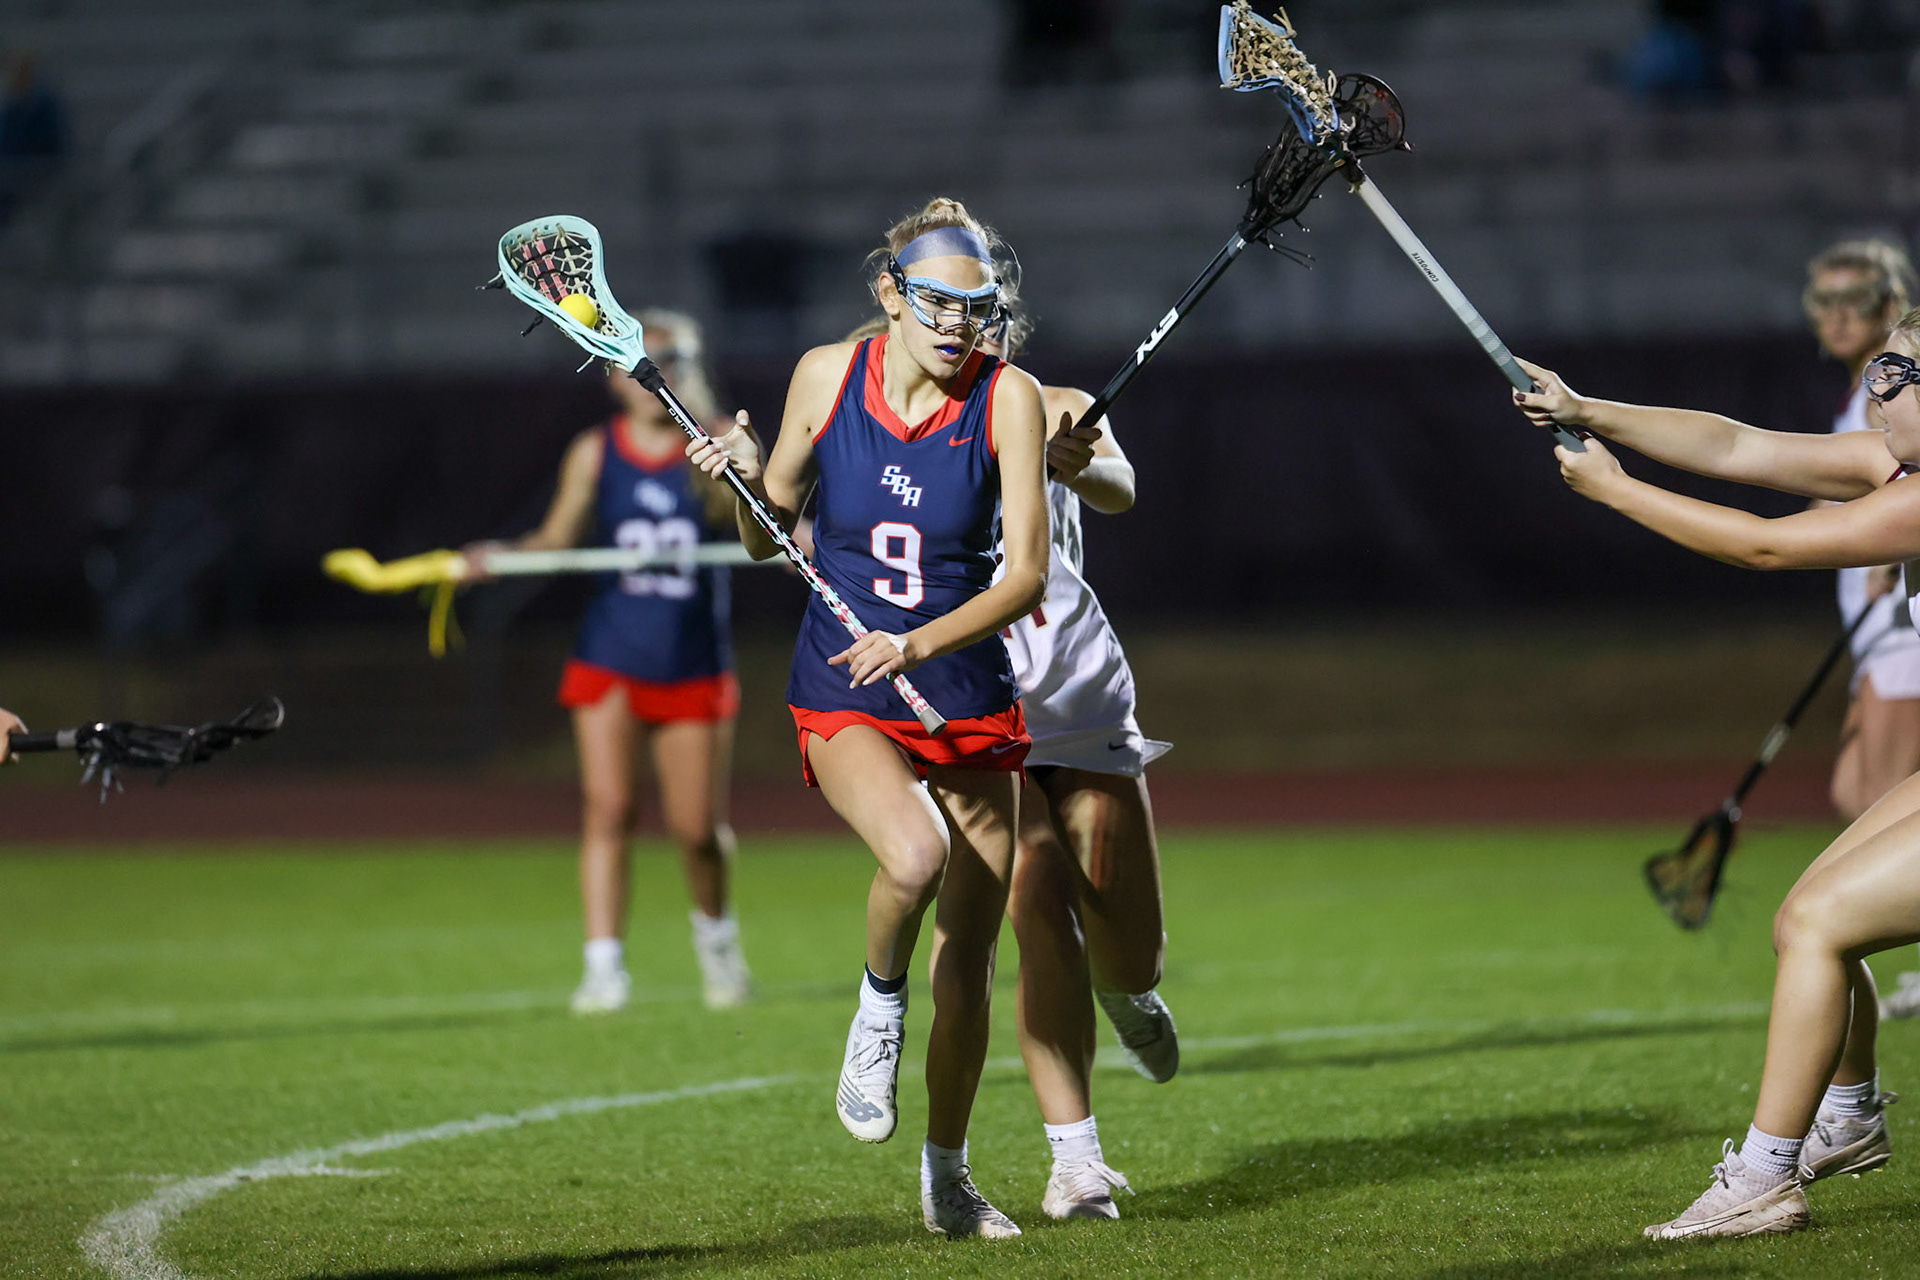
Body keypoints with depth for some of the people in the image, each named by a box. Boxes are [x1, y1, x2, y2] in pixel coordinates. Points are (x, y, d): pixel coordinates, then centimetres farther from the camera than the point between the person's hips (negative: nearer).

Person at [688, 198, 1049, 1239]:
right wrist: (746, 479, -14)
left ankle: (946, 1175, 26)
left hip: (969, 695, 1)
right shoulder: (826, 375, -6)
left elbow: (1025, 575, -13)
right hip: (843, 701, -1)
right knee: (915, 854, -33)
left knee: (968, 966, 6)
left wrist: (917, 644, -27)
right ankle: (878, 1004, -2)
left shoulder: (1008, 398, -9)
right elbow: (768, 538, 8)